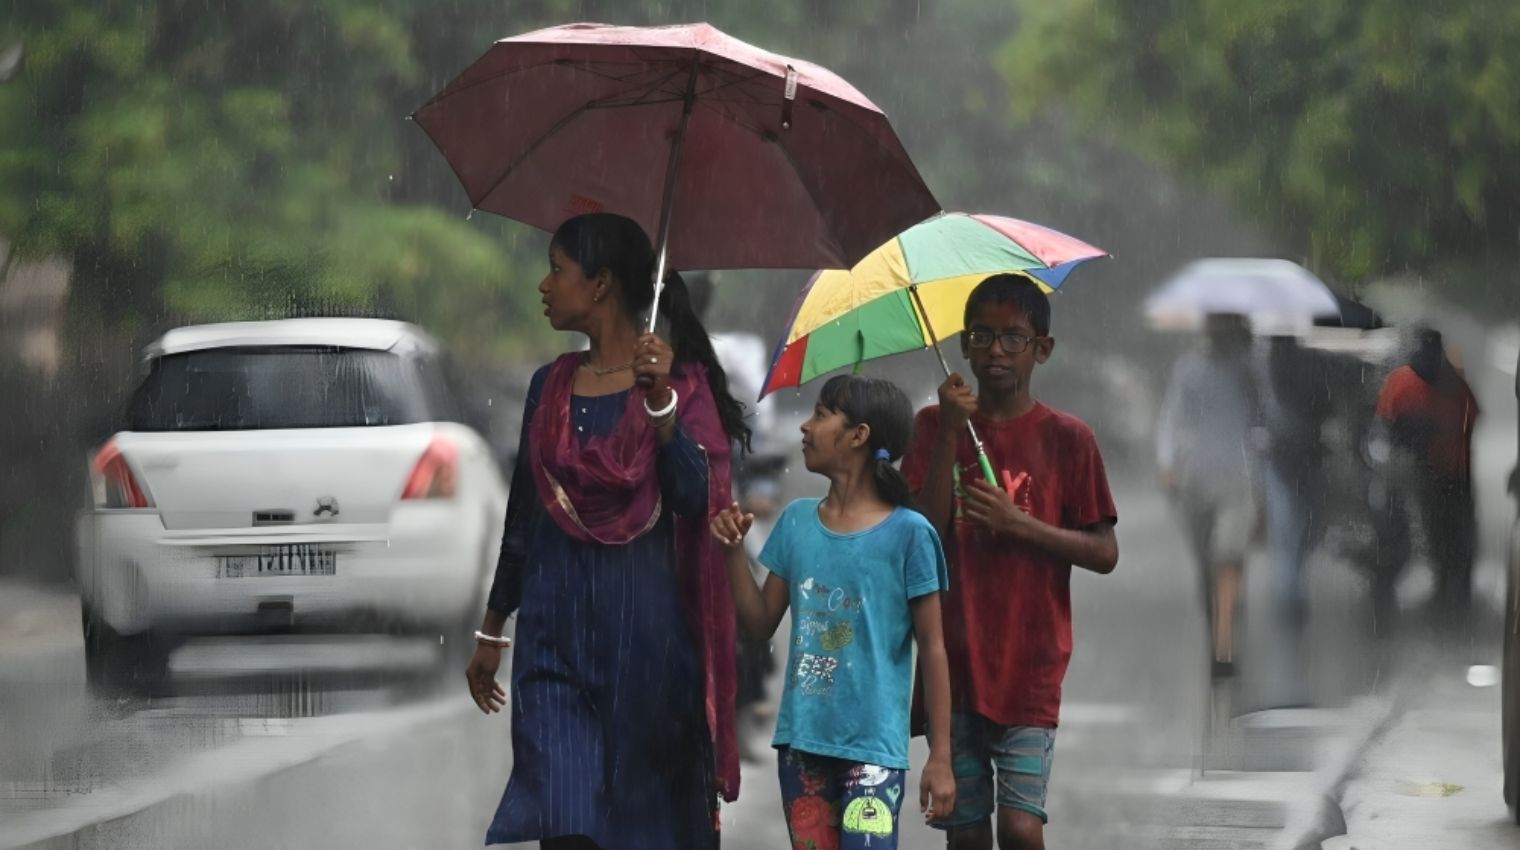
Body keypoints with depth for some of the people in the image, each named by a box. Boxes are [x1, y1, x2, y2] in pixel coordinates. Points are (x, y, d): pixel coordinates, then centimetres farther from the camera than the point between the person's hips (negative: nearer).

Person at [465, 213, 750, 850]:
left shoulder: (679, 383, -2)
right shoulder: (551, 386, 10)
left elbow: (696, 499, -14)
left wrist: (660, 404, -26)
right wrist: (491, 632, 20)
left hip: (645, 626, -3)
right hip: (556, 626, 3)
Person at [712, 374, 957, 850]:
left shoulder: (907, 533, -7)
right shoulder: (797, 522, 8)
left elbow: (932, 648, -4)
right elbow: (761, 625, 13)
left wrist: (941, 756, -6)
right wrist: (734, 551, 0)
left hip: (872, 745, -5)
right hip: (802, 739, 5)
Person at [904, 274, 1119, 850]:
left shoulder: (1067, 439, 0)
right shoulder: (936, 425, 6)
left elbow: (1104, 553, -1)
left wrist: (1018, 523, -13)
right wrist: (950, 432, -12)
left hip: (1030, 667, -2)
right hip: (954, 665, 2)